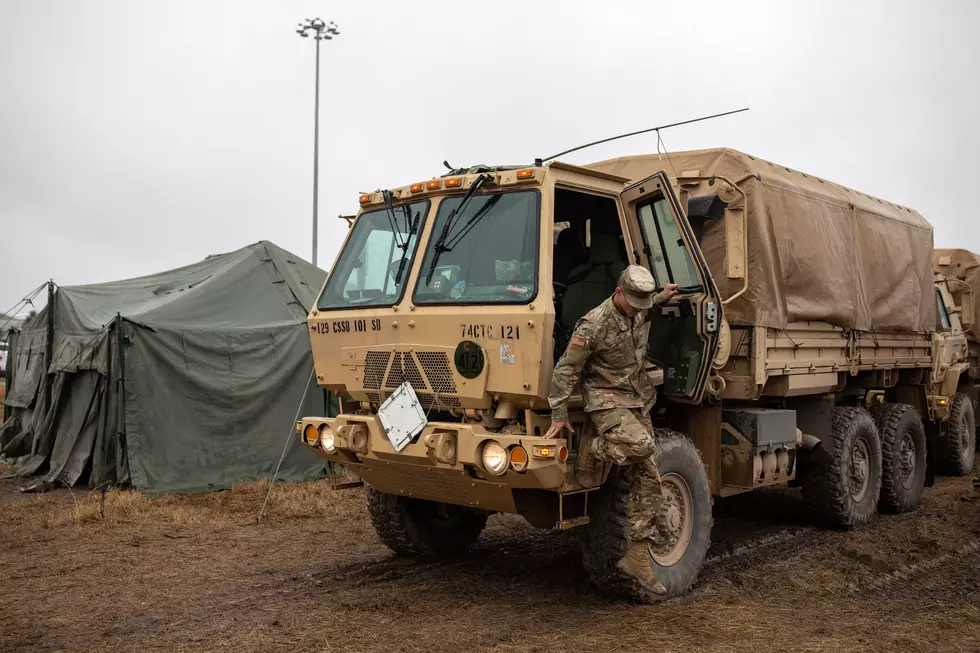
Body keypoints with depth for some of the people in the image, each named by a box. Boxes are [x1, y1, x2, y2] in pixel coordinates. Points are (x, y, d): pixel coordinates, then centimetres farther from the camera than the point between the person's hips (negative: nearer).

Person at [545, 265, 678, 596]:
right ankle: (590, 451, -7)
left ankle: (637, 556, 8)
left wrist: (660, 298, 17)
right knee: (640, 444, -36)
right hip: (607, 400, -7)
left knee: (649, 482, 2)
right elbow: (565, 370, -15)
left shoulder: (642, 312, 4)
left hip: (638, 401, 7)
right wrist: (559, 417, -14)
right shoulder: (594, 325, -19)